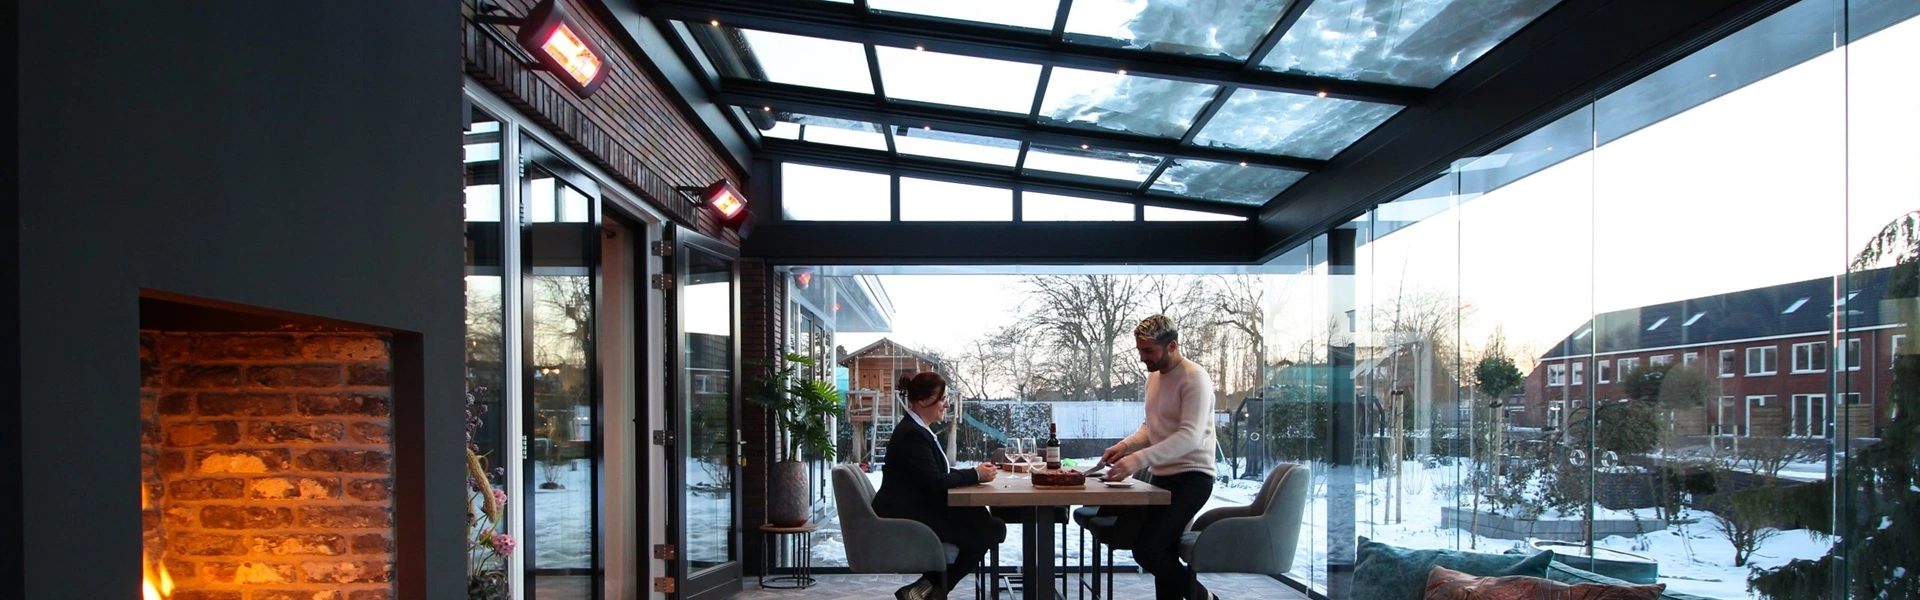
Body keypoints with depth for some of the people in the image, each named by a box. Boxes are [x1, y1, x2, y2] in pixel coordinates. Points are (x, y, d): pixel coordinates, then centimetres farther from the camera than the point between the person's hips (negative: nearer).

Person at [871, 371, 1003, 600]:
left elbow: (938, 474, 15)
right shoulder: (911, 434, -18)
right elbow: (935, 481, -22)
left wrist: (974, 472, 1)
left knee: (986, 522, -1)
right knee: (986, 533, -11)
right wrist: (976, 475, -11)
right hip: (905, 517, -10)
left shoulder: (918, 429, 14)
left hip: (919, 510, 10)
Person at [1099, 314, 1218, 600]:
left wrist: (1139, 459, -35)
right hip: (1163, 477, 8)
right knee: (1163, 554, 8)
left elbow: (1190, 436, -26)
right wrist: (1125, 446, 0)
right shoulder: (1154, 376, 12)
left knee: (1147, 551, -17)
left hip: (1190, 479, -8)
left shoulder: (1194, 378, -15)